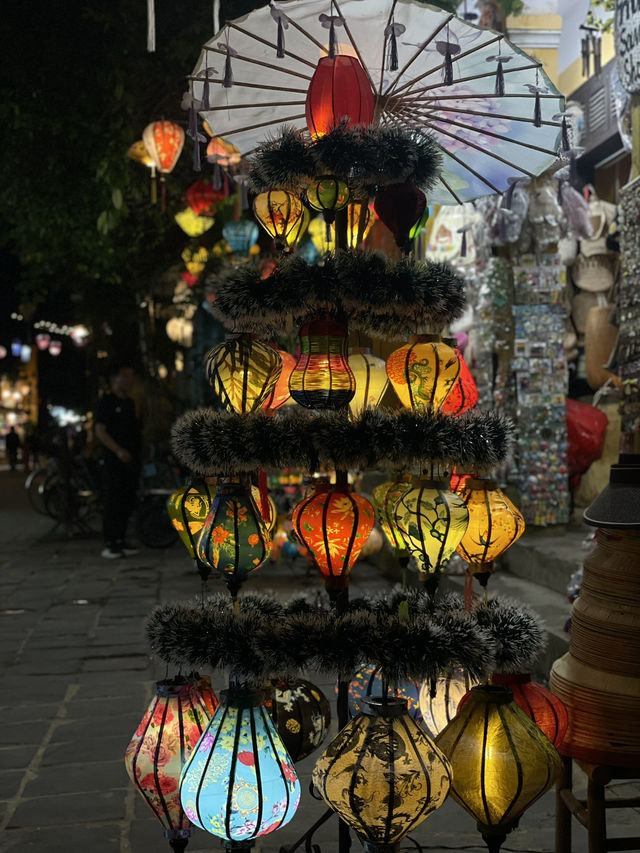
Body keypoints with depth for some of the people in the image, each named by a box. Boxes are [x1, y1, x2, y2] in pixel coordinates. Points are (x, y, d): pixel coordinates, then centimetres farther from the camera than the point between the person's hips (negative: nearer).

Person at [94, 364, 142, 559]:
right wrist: (118, 450, -23)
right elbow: (100, 431, -13)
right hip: (114, 461, -7)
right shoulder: (106, 402, -5)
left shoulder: (130, 403, 19)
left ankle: (121, 541, 17)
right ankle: (109, 544, -4)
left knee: (127, 502, 9)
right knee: (112, 502, -6)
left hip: (131, 460, 7)